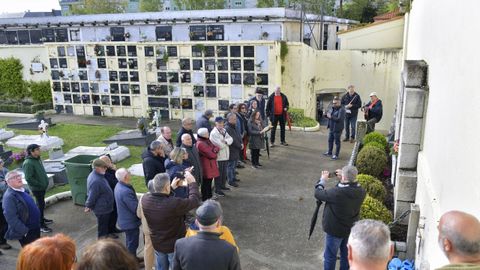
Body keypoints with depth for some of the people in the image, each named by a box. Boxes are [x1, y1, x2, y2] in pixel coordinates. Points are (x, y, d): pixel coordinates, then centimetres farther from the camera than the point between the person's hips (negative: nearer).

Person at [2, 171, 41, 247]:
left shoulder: (23, 190, 7)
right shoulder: (9, 196, -21)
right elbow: (11, 218, -26)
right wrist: (24, 231, -25)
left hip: (35, 227, 8)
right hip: (26, 232, -8)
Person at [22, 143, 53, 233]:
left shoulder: (37, 159, 5)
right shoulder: (28, 163, -24)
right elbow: (28, 178, -26)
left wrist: (45, 181, 10)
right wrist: (39, 184, -20)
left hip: (42, 186, 9)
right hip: (37, 188, -9)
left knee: (41, 203, 23)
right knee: (40, 205, -1)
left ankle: (42, 218, 40)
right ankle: (41, 225, 8)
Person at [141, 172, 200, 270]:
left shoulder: (145, 199, -19)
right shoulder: (174, 203, -37)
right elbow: (194, 200, -20)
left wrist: (172, 187, 8)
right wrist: (192, 182, -9)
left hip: (157, 244, 5)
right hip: (175, 245, -4)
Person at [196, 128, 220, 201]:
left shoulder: (207, 141, 12)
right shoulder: (200, 144, -20)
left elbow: (217, 147, 13)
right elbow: (211, 155, -21)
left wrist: (216, 149, -7)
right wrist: (215, 153, -3)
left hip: (211, 165, 9)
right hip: (206, 166, -9)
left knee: (209, 181, 18)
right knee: (206, 182, -1)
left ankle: (209, 197, 30)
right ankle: (205, 199, 9)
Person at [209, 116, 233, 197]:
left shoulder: (224, 130, 9)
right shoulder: (213, 133, -17)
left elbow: (230, 139, 0)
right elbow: (220, 145, -23)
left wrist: (226, 141, -19)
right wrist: (226, 141, -6)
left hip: (225, 156, 8)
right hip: (219, 156, -8)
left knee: (224, 172, 20)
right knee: (219, 173, 1)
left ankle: (223, 185, 36)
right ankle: (217, 190, 11)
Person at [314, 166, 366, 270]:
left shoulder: (337, 193, -32)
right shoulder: (361, 191, -15)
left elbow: (318, 193, -17)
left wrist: (323, 180, -2)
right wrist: (342, 179, -2)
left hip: (335, 230, -5)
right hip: (351, 229, 6)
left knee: (330, 256, 13)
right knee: (346, 254, 23)